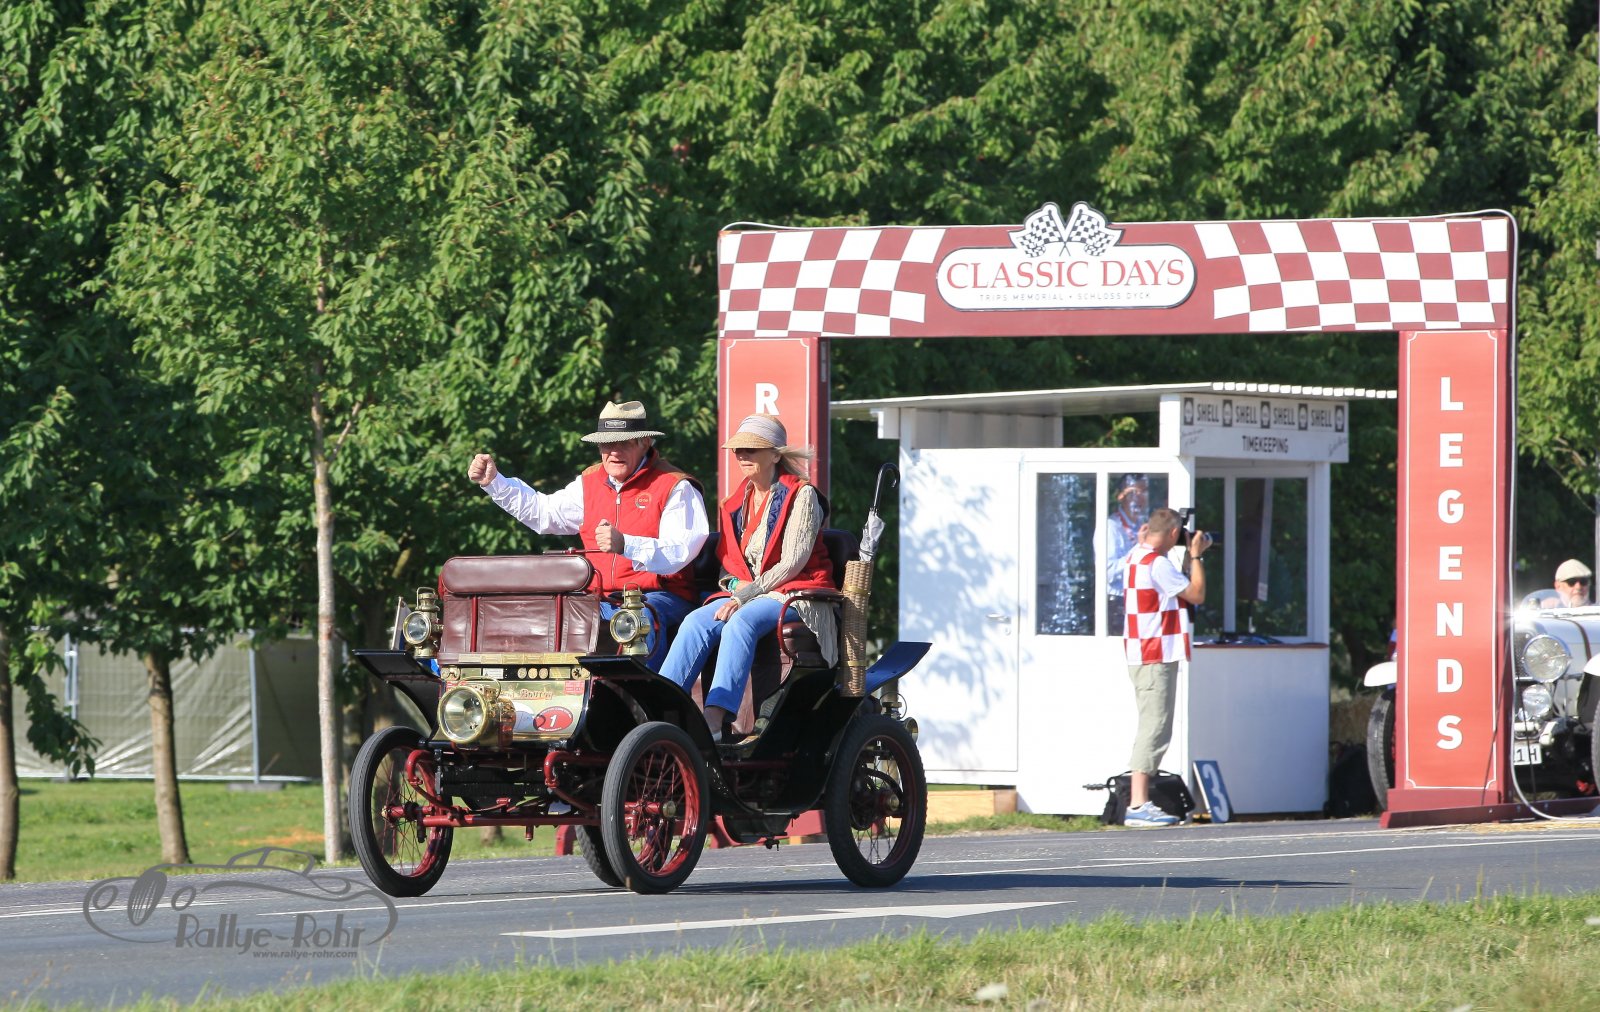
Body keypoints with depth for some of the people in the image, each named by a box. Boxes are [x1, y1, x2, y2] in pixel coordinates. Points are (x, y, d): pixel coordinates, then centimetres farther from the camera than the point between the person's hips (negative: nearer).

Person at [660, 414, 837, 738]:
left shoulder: (801, 495, -3)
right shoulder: (735, 504, 17)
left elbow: (793, 563, -11)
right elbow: (728, 563, 18)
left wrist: (745, 597, -18)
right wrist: (736, 586, -7)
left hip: (794, 594, -6)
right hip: (744, 592, 6)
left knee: (741, 622, -37)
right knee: (696, 622, -24)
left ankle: (714, 721, -50)